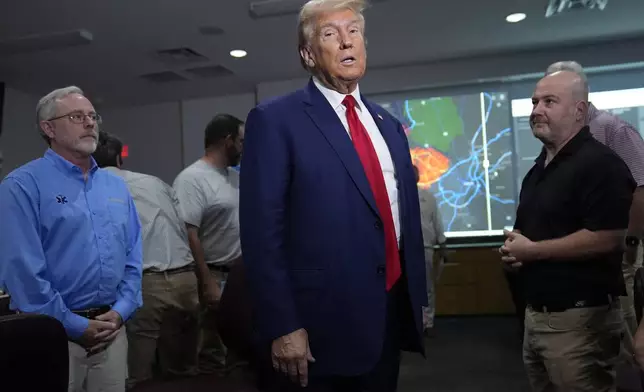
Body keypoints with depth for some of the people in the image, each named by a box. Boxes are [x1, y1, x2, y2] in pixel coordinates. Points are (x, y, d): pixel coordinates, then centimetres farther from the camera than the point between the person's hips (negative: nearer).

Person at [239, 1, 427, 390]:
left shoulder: (389, 125, 12)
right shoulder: (275, 120, -8)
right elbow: (262, 232, -13)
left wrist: (418, 299, 14)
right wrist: (282, 327, -16)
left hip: (393, 313, 6)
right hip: (321, 323, -6)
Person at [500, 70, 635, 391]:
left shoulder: (600, 164, -14)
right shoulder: (538, 169, 14)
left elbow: (606, 239, -24)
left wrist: (532, 251, -16)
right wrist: (513, 250, 1)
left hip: (580, 318, -9)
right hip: (536, 314, 9)